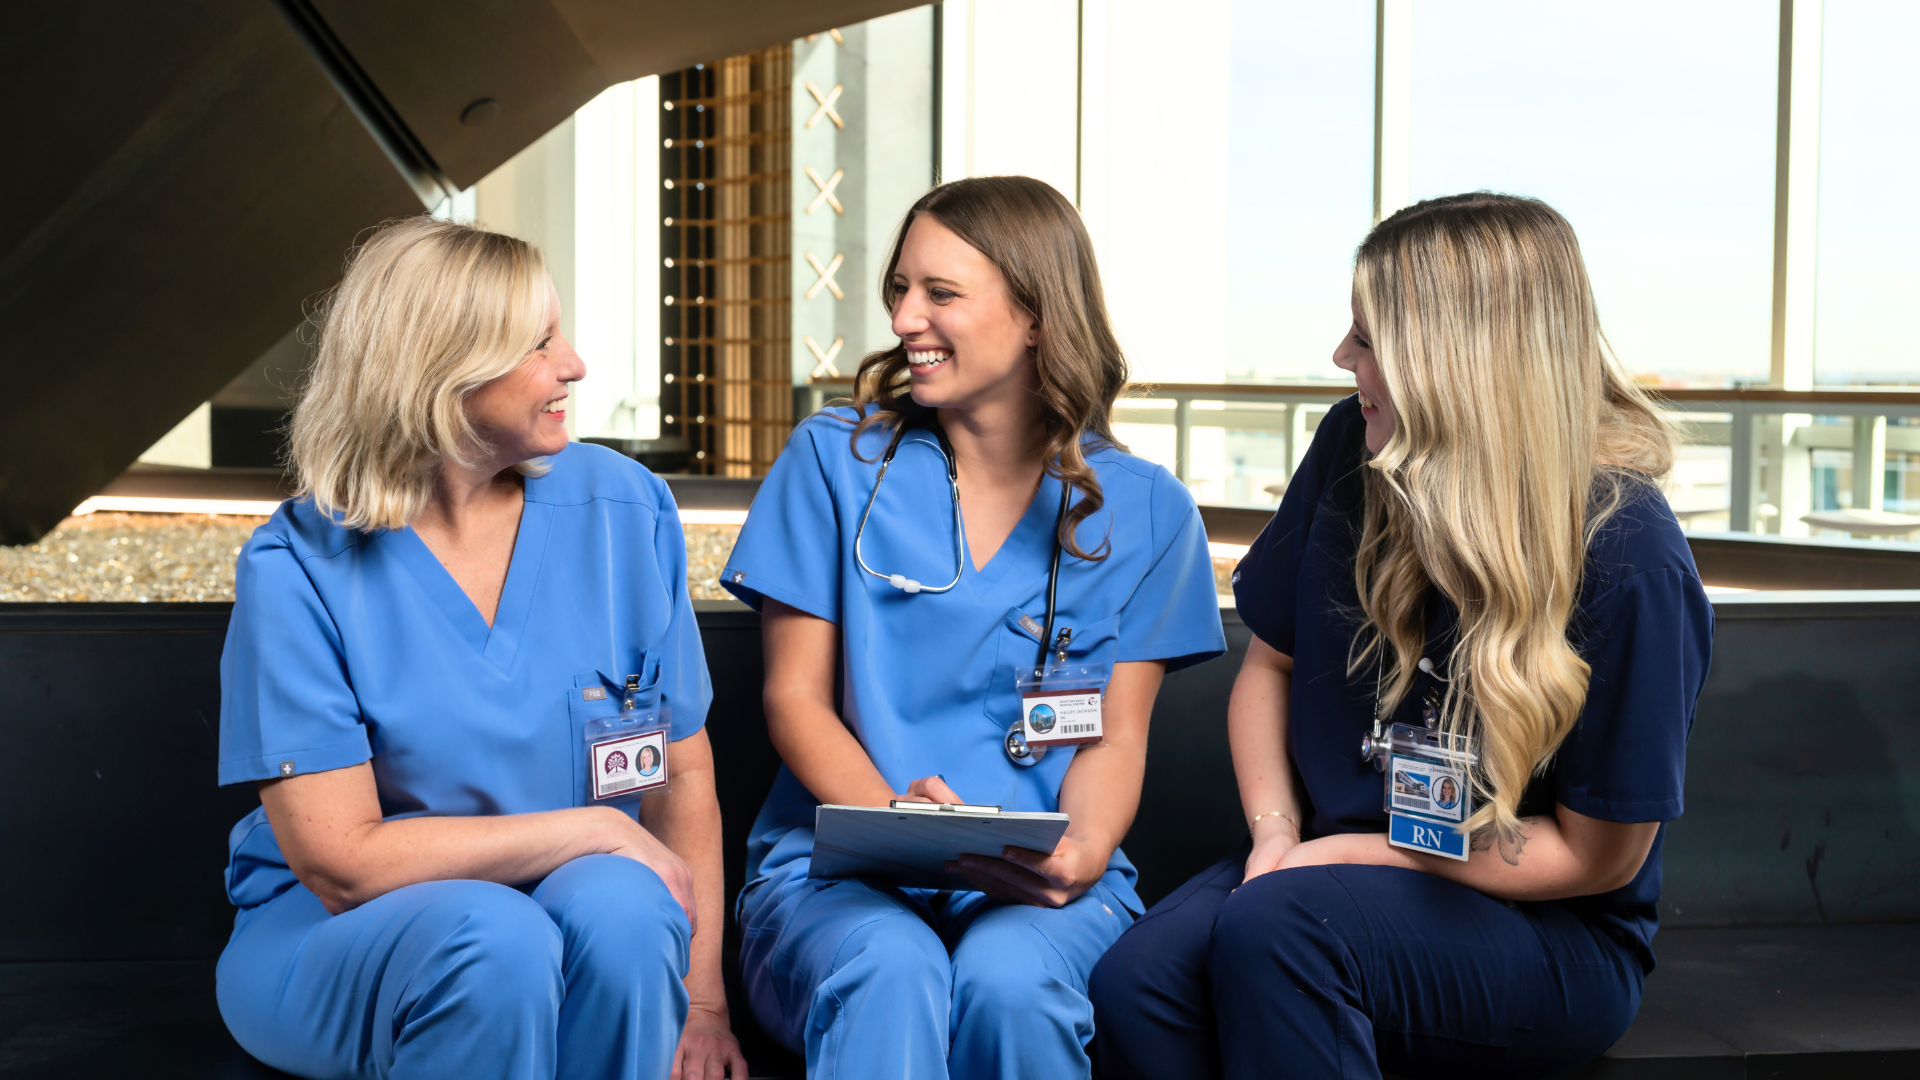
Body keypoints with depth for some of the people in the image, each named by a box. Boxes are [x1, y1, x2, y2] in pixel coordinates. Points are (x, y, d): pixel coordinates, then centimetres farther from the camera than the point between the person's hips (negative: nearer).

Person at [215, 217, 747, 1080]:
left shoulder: (622, 509, -1)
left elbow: (682, 770, 2)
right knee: (494, 939, -35)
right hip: (327, 936, -2)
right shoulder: (299, 569, -11)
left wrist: (703, 997, -6)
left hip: (570, 889, 3)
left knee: (619, 910, -32)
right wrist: (591, 829, -14)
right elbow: (342, 862, -16)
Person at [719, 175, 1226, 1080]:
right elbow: (796, 698, 4)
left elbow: (1116, 735, 6)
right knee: (889, 974, -36)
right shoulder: (835, 458, 7)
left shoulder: (1143, 510, 8)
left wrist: (1079, 855, -17)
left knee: (1007, 981, -34)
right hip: (837, 870, -1)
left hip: (1038, 885, 1)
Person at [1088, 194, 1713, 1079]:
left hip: (1554, 940, -4)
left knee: (1273, 926, -35)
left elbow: (1597, 853, -10)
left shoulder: (1628, 556, -17)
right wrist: (1275, 834, -5)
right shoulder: (1355, 450, -1)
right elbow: (1270, 663, 12)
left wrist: (1365, 854, -14)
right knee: (1132, 983, -27)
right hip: (1333, 866, 5)